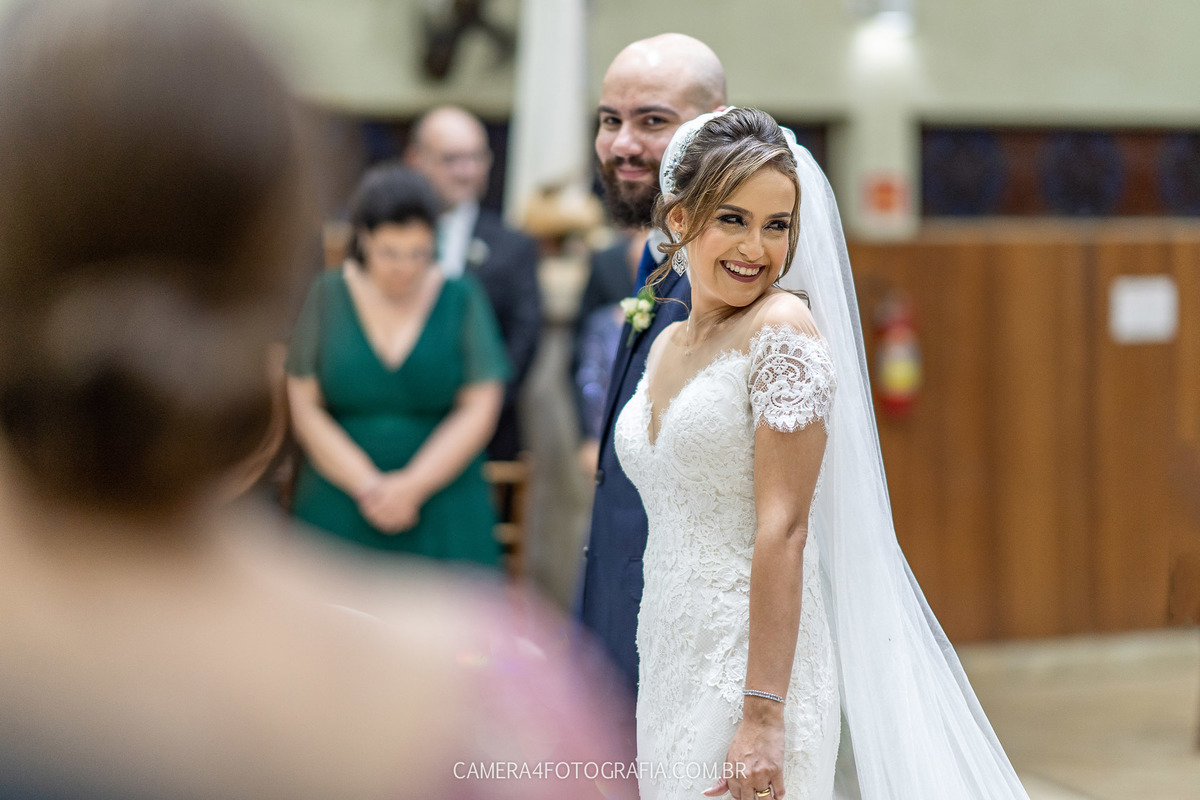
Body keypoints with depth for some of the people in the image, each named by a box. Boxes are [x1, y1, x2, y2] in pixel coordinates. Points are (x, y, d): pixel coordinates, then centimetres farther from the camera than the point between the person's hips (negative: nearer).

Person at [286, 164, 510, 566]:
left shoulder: (462, 298, 3)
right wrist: (366, 484, -9)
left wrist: (412, 485, -9)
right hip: (339, 509, 0)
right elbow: (304, 407, 1)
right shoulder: (327, 295, 4)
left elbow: (479, 410, 0)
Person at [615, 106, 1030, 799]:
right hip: (667, 668, 7)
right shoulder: (666, 346, 12)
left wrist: (764, 714, -22)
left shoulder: (785, 331, -11)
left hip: (752, 665, -7)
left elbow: (783, 528, -17)